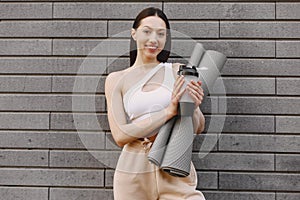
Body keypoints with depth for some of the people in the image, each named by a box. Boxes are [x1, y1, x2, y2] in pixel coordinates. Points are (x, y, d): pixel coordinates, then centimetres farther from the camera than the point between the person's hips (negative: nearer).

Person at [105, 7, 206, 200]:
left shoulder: (178, 72, 3)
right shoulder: (116, 79, 3)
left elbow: (198, 128, 6)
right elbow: (120, 135, -8)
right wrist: (168, 112, -16)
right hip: (134, 170, 0)